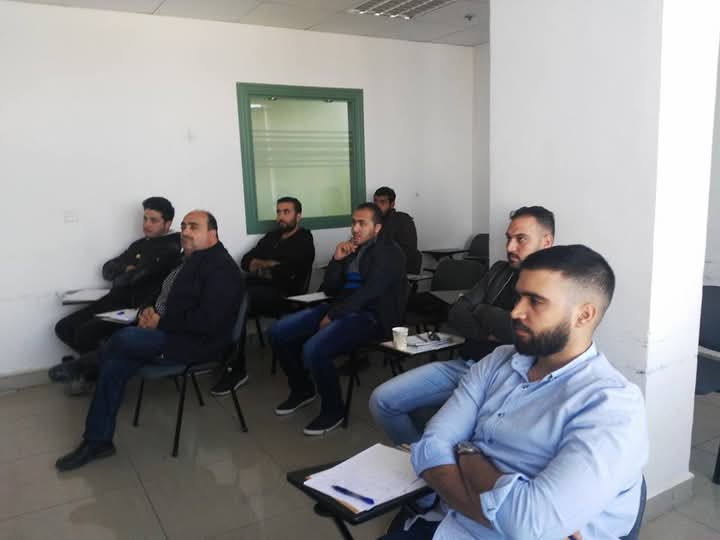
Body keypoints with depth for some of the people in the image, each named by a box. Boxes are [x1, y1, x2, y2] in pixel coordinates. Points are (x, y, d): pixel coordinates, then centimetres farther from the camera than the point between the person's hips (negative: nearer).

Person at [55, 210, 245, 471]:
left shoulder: (220, 268, -15)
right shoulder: (188, 261, 14)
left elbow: (207, 322, -24)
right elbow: (163, 297, 22)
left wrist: (160, 323, -17)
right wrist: (149, 311, -1)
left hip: (196, 342, -9)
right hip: (166, 332, 9)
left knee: (126, 338, -24)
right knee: (114, 366, -9)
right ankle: (98, 440, 2)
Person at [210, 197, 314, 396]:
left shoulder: (303, 242, 3)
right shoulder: (271, 237, 26)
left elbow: (284, 272, -13)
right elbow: (246, 261, 18)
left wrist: (260, 266, 3)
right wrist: (268, 265, -2)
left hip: (280, 295, -7)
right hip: (255, 288, 7)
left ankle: (236, 368, -19)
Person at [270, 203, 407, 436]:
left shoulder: (389, 253, -4)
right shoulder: (351, 249, 17)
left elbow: (369, 292, -16)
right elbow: (329, 289, 16)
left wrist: (332, 316, -17)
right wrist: (337, 259, 1)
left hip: (370, 316, -8)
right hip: (340, 308, 8)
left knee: (314, 350, -30)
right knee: (278, 332, -3)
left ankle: (333, 410, -6)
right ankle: (302, 389, 17)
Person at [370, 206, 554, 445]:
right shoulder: (500, 270, 16)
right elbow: (456, 314, 10)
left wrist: (481, 311, -3)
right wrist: (489, 333, -9)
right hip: (463, 364, 7)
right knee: (382, 400, -3)